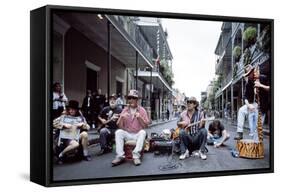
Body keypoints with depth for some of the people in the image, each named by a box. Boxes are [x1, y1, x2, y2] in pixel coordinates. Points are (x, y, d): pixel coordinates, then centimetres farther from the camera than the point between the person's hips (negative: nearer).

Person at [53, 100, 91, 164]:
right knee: (76, 144, -35)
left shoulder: (80, 118, 15)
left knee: (84, 134, -28)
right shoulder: (64, 117, 10)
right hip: (66, 138, -3)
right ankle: (61, 155, -10)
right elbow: (54, 123, 1)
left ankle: (85, 154, -12)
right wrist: (64, 125, -11)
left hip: (76, 137, 4)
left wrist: (83, 124, -6)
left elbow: (88, 127, 14)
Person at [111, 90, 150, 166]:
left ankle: (136, 156, -33)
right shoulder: (125, 110, 4)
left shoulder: (142, 110, 0)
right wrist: (122, 118, -20)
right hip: (127, 134, 2)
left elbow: (145, 126, -6)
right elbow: (120, 126, -1)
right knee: (118, 132, -24)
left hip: (138, 134, -1)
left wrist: (140, 118, -22)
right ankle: (120, 156, -26)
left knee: (143, 132, -31)